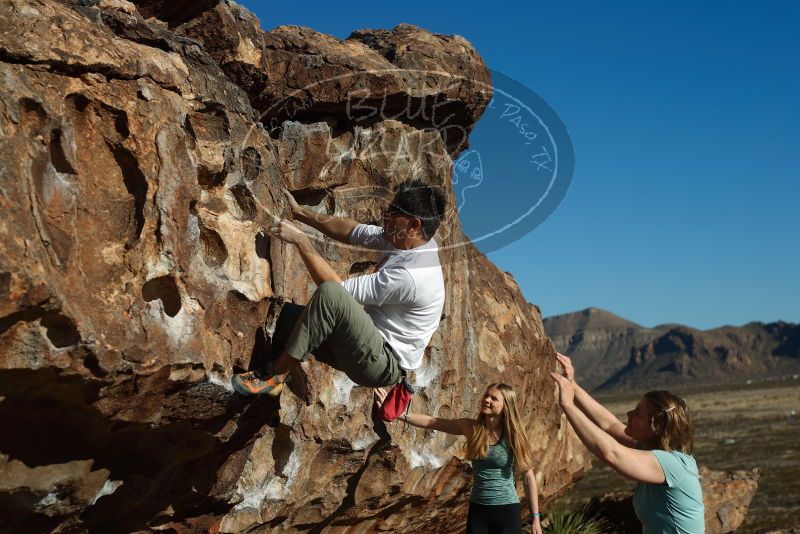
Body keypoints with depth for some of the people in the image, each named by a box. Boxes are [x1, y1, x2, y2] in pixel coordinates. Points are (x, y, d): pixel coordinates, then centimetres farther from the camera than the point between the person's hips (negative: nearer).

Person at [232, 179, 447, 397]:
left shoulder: (407, 276, -28)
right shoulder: (409, 241, -2)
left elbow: (336, 287, -23)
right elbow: (351, 231, 7)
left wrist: (301, 241, -19)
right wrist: (300, 212, 6)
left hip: (383, 366, -10)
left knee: (330, 294, -30)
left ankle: (275, 377, -20)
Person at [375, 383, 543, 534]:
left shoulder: (513, 435, -10)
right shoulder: (471, 428, -4)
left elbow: (528, 476, -4)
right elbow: (431, 422, -6)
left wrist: (535, 517, -5)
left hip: (507, 510, -2)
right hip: (477, 509, 3)